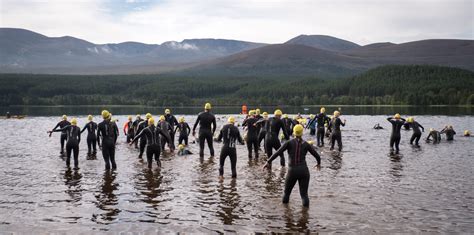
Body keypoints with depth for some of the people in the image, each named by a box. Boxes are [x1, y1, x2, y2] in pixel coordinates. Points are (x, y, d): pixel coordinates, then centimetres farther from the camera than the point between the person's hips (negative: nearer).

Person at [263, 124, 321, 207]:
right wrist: (319, 163, 29)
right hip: (304, 170, 1)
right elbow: (317, 156, 9)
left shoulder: (289, 143, -2)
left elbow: (278, 152, -13)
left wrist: (268, 161, -10)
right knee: (304, 194, 7)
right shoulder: (306, 144, 4)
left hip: (292, 171, -1)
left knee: (287, 192, 20)